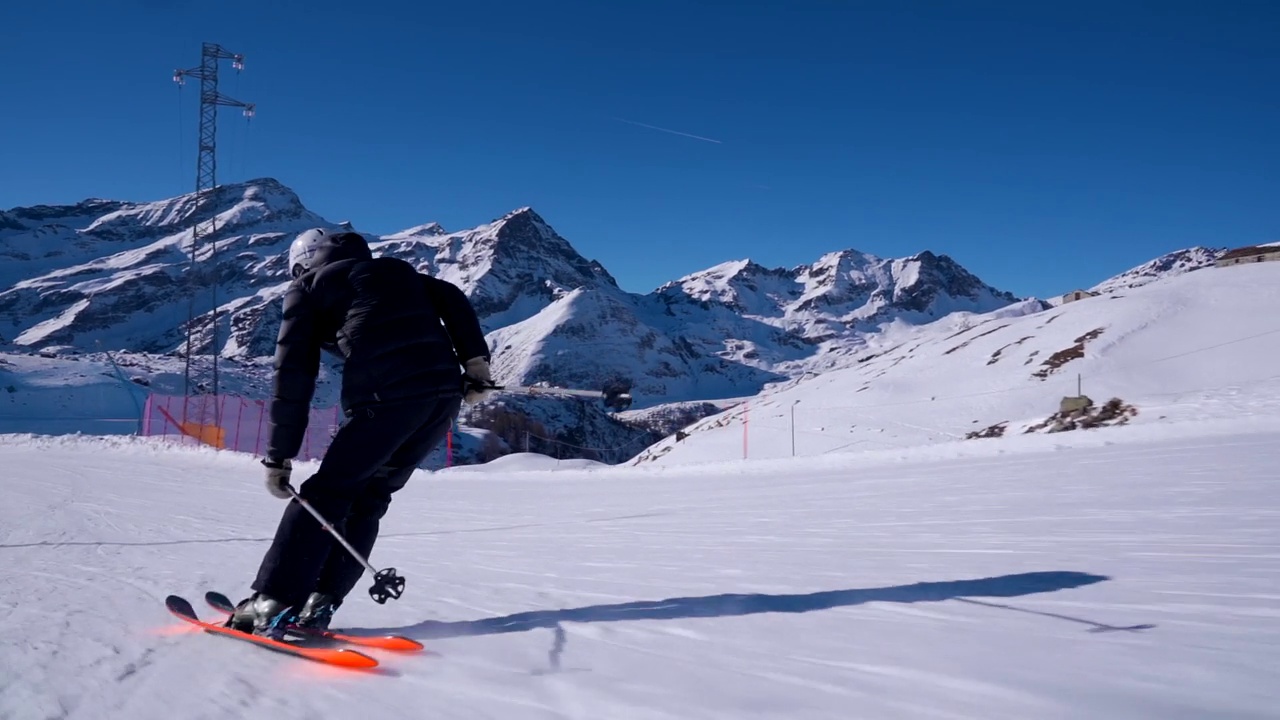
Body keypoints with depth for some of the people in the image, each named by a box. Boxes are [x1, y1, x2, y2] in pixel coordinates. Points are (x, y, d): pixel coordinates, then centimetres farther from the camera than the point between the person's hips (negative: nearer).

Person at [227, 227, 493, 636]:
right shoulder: (396, 270, 31)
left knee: (327, 494, 5)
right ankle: (320, 604, 13)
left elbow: (293, 374, 9)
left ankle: (273, 602, -2)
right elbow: (453, 299, 16)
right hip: (445, 393, 5)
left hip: (386, 397, -5)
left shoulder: (310, 285, 17)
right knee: (368, 499, 15)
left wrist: (279, 457, 10)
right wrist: (476, 363, 10)